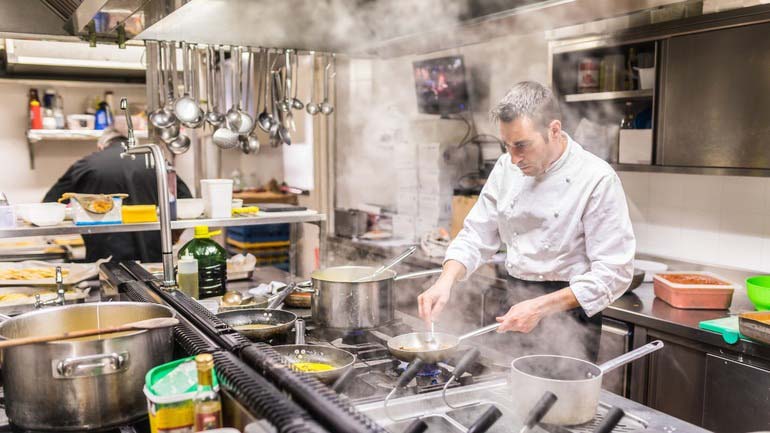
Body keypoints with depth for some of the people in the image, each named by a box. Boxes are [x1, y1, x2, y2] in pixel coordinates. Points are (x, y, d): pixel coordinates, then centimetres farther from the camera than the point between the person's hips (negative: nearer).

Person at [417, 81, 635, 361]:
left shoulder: (598, 179, -16)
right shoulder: (507, 168, 0)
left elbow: (613, 273, -17)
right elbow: (477, 236, 4)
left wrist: (540, 307, -22)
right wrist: (445, 281, -14)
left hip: (567, 312, -4)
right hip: (512, 304, 5)